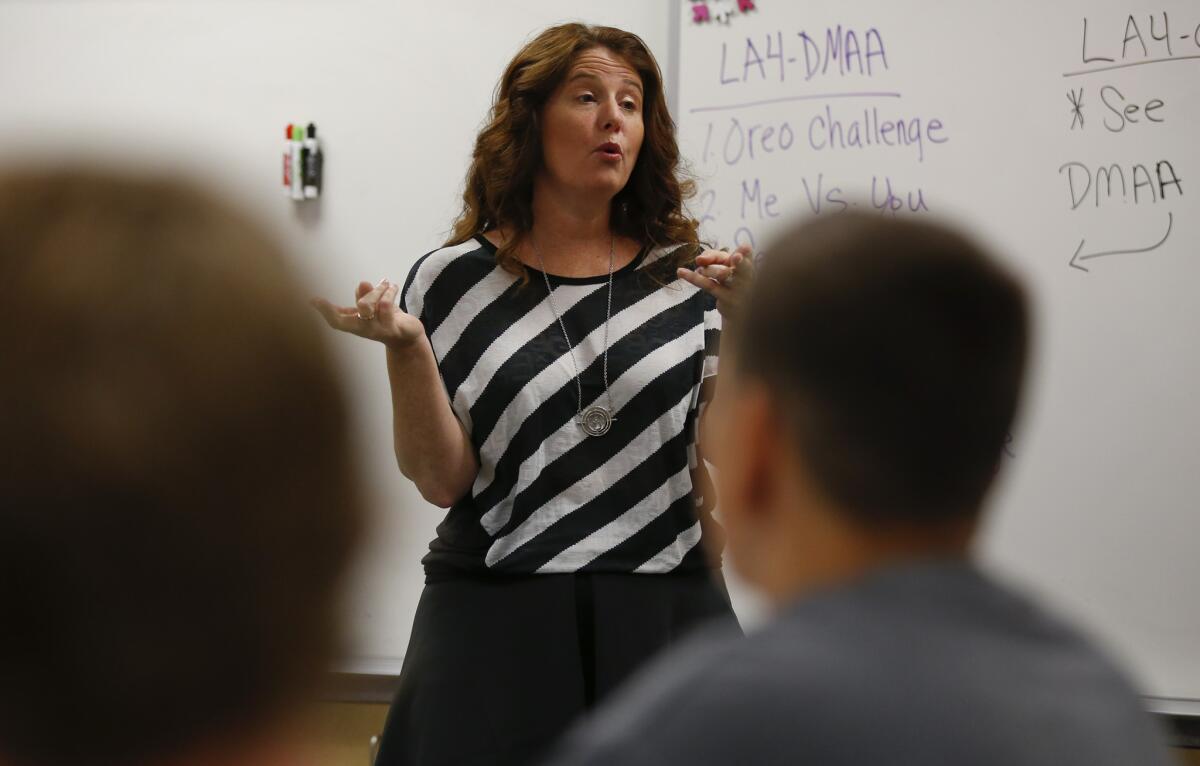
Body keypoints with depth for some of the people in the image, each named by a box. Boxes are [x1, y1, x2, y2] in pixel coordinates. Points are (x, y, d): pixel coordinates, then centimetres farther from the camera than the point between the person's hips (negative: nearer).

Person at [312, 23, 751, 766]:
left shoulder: (688, 280, 4)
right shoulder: (453, 283, 1)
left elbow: (723, 462, 0)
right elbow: (443, 480, -3)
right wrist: (404, 347, -15)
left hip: (661, 620, 1)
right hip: (494, 622, -1)